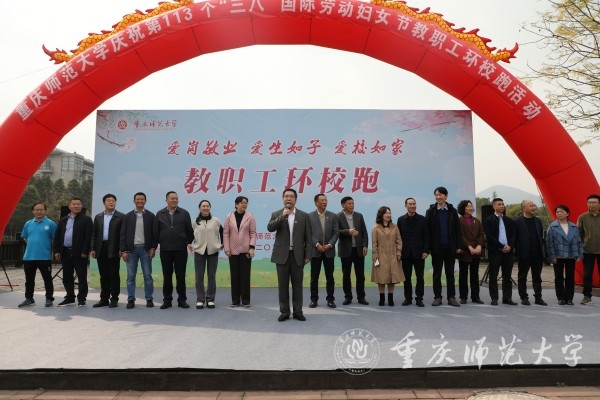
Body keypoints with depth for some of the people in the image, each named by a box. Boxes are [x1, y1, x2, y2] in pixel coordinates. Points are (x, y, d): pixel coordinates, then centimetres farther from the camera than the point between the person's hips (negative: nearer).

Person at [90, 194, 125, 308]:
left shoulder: (121, 217, 0)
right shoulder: (98, 217, 14)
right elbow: (94, 234, 13)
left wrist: (121, 249, -10)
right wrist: (93, 249, 5)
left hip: (113, 250, -4)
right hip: (101, 249, 4)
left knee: (114, 275, 0)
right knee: (103, 275, 9)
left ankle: (114, 299, 7)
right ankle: (104, 299, 16)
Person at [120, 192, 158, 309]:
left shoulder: (151, 216, 3)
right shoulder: (128, 216, 7)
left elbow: (154, 233, 2)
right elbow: (123, 234, 4)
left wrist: (153, 248, -6)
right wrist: (124, 250, -2)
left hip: (146, 249, -1)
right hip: (131, 249, 1)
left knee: (148, 276, 2)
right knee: (130, 276, 3)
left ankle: (149, 299, 8)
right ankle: (131, 300, 9)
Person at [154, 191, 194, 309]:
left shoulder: (184, 213, 2)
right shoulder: (160, 214, 7)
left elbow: (189, 230, 4)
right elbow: (156, 231, 8)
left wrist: (189, 243, 5)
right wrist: (159, 243, 6)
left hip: (181, 249, -1)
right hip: (165, 250, 1)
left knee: (181, 275, 3)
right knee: (167, 276, 7)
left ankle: (182, 300, 12)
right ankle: (167, 300, 16)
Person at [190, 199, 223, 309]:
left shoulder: (216, 221, 2)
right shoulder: (195, 222, 3)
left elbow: (222, 232, 14)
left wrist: (222, 243, 11)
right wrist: (190, 244, 2)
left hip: (213, 251, 0)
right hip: (199, 251, 0)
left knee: (211, 276, 4)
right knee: (199, 276, 0)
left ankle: (210, 299, 12)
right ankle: (200, 299, 8)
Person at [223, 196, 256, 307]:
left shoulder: (250, 217, 0)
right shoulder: (229, 217, 2)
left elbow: (253, 233, -1)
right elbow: (226, 233, 2)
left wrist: (252, 247, -10)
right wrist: (227, 249, -3)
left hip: (246, 250, -1)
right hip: (233, 251, 1)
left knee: (245, 275, 2)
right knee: (235, 275, 6)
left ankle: (245, 300, 10)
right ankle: (235, 300, 15)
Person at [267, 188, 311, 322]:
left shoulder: (304, 215, 5)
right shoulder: (276, 214, 6)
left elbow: (308, 238, 3)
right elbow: (270, 228, -12)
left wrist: (307, 255, -2)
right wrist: (283, 216, -19)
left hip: (298, 255, 0)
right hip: (282, 255, 0)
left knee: (297, 285, 5)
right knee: (283, 285, 5)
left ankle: (298, 311, 15)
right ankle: (284, 311, 14)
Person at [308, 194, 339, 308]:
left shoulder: (333, 216, 5)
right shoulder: (310, 216, 1)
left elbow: (336, 233, 2)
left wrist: (329, 245, -12)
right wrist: (317, 244, -14)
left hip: (329, 250, 1)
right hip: (315, 250, -1)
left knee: (330, 277, 6)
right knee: (314, 277, 4)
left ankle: (330, 299, 15)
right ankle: (314, 299, 14)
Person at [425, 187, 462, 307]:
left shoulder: (452, 211, 4)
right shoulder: (431, 211, 0)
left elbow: (457, 229, 4)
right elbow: (427, 230, -2)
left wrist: (458, 246, -1)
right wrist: (428, 247, -8)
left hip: (450, 247, 1)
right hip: (436, 247, -1)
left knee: (450, 273, 7)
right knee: (437, 273, 6)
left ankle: (451, 297, 14)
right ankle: (437, 297, 12)